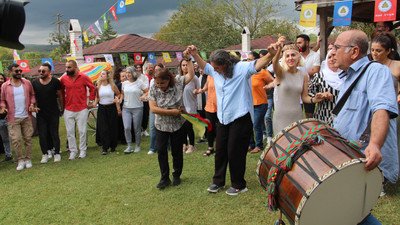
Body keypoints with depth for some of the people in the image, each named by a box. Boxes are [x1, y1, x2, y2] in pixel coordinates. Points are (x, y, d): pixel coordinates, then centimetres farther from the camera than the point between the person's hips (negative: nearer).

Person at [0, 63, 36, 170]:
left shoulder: (27, 83, 5)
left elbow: (32, 95, 15)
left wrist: (32, 104, -1)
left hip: (26, 116, 2)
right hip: (13, 118, -1)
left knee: (28, 138, 6)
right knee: (16, 140, -5)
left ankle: (28, 159, 18)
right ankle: (20, 160, 10)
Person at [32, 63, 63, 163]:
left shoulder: (55, 81, -7)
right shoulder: (34, 82, 0)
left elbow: (60, 96, 1)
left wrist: (62, 109, 4)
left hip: (54, 113, -2)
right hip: (40, 114, 2)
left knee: (54, 134, 4)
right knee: (42, 135, 5)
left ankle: (57, 153, 17)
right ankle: (45, 154, 19)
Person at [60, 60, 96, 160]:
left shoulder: (84, 77, -5)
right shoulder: (63, 79, -1)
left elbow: (92, 88, 7)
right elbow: (61, 92, 13)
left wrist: (91, 101, 4)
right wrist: (63, 104, 10)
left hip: (82, 109, -2)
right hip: (68, 109, 2)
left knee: (82, 131, 3)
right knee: (70, 132, 4)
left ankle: (83, 150, 18)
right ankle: (73, 151, 17)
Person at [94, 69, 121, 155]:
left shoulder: (112, 85, -3)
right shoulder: (98, 87, 4)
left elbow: (119, 94, 9)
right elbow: (97, 98, 13)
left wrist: (116, 98, -12)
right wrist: (95, 103, -6)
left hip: (111, 108, -2)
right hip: (102, 109, 2)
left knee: (112, 127, 3)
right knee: (102, 128, -5)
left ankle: (113, 147, 17)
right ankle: (105, 148, 1)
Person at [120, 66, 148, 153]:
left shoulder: (139, 83, -3)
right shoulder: (124, 83, 9)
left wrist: (142, 97, -13)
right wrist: (120, 99, 4)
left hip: (137, 108, -3)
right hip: (126, 108, 3)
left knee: (137, 129, 4)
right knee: (127, 128, -9)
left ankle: (137, 146, 21)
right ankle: (129, 146, 3)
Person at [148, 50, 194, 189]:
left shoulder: (178, 83, -8)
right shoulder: (153, 89, -8)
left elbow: (191, 74, -8)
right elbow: (153, 109, -15)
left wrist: (188, 59, -14)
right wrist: (171, 112, -16)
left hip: (177, 125, -1)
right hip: (161, 125, 1)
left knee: (177, 151, 8)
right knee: (161, 150, 0)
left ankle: (177, 176, 26)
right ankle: (165, 178, 12)